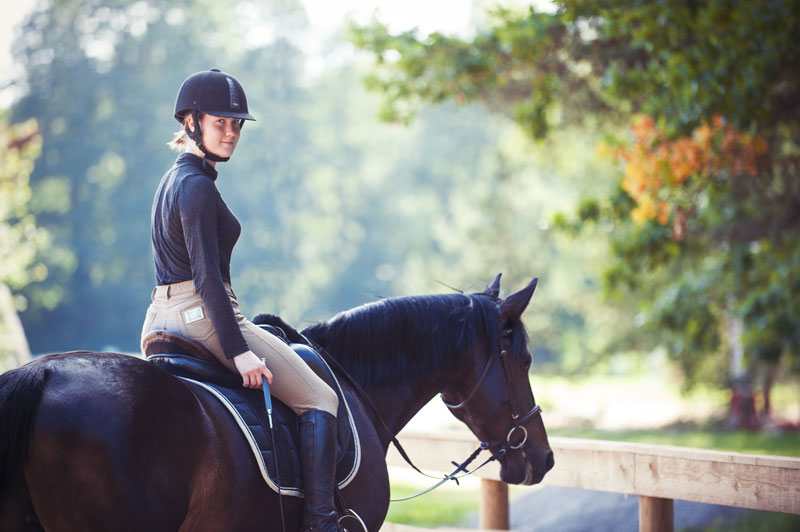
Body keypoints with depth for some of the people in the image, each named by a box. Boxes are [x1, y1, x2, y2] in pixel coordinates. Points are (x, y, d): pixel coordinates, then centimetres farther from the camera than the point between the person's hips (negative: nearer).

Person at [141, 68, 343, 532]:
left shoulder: (173, 181, 15)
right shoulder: (199, 187, -15)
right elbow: (207, 276, -22)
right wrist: (239, 351, -24)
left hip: (162, 319, 10)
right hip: (204, 316, -10)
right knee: (319, 400, -5)